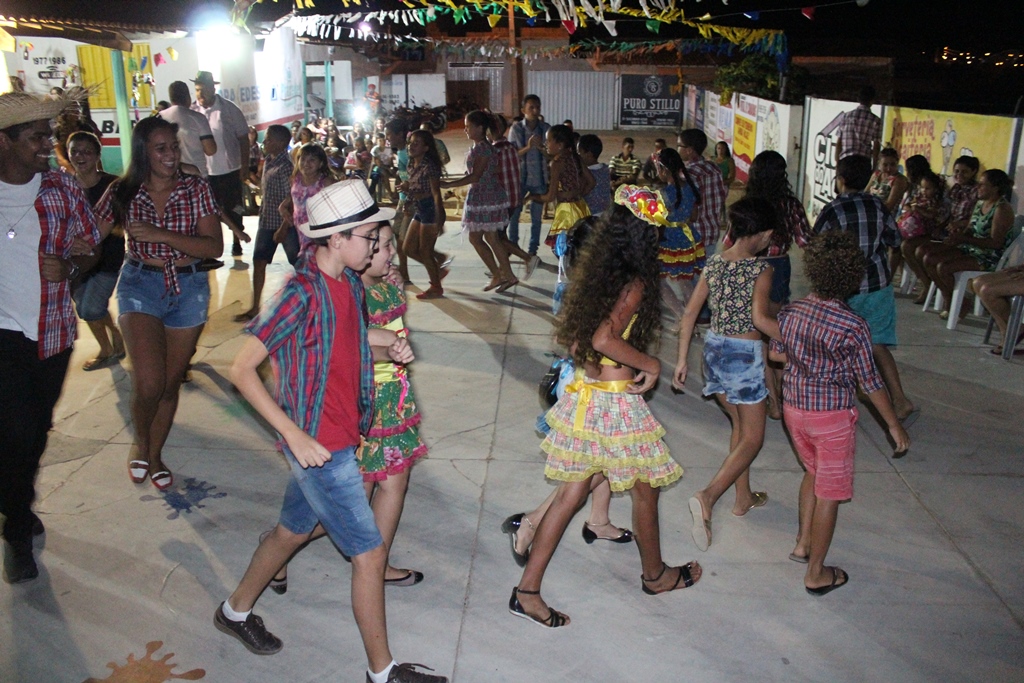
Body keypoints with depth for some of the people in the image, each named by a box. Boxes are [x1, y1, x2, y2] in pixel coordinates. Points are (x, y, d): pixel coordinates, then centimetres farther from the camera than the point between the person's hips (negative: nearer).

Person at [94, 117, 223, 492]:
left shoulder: (196, 189, -5)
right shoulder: (123, 192, -3)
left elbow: (214, 246, -13)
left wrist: (160, 234, -22)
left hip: (189, 288, 1)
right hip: (139, 285, -1)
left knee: (171, 381, 12)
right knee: (148, 382, -15)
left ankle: (155, 454, 35)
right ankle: (139, 442, 18)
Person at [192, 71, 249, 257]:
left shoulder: (229, 109, -7)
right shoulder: (192, 111, -2)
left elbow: (243, 139, -4)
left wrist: (245, 166, -6)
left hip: (229, 170, -2)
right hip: (203, 171, 2)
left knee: (232, 208, 11)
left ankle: (236, 242, 27)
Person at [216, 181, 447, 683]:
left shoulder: (348, 283, 3)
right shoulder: (303, 294, -23)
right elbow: (242, 369, -21)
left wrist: (388, 353, -1)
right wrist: (295, 435, -24)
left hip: (340, 436, 9)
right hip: (320, 445, -9)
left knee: (293, 530, 25)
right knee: (370, 552, 1)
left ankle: (235, 611, 48)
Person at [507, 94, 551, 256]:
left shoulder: (546, 128, -3)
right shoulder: (516, 128, -6)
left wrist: (541, 147, -22)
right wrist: (528, 147, -24)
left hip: (539, 179, 1)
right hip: (520, 178, -1)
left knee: (536, 216, 7)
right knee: (513, 213, 5)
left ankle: (532, 249, 18)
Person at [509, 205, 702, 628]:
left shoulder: (595, 274, 6)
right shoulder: (635, 284, -17)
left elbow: (573, 341, 11)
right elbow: (603, 339, -29)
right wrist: (650, 364, -16)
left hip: (582, 394, 7)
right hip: (616, 402, -7)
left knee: (570, 494, 11)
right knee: (644, 490, 16)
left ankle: (528, 590, 13)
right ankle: (655, 575, 38)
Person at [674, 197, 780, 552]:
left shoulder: (713, 263, 3)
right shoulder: (761, 269, -14)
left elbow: (690, 313, 2)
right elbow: (759, 318, -27)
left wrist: (682, 359, 8)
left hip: (714, 349, 7)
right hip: (745, 354, -7)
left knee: (739, 426, 24)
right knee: (752, 438, 4)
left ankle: (743, 497, 35)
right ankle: (707, 496, -15)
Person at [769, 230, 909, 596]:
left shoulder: (790, 312, -6)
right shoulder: (854, 327, -20)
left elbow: (776, 353, 9)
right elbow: (870, 383, -12)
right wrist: (895, 426, 0)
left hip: (794, 408, 6)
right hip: (832, 417, -5)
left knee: (814, 472, 29)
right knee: (829, 493, 9)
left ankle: (803, 543, 38)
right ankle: (816, 574, 20)